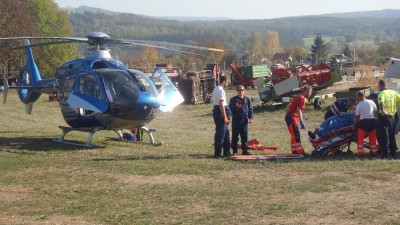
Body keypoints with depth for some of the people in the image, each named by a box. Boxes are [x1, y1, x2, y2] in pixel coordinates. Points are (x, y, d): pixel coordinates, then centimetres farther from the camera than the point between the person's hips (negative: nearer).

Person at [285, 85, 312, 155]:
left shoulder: (300, 97, 19)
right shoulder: (301, 98, -13)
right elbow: (298, 110, -21)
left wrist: (301, 122, 23)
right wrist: (301, 122, -21)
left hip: (291, 117, 11)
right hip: (291, 118, -11)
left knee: (294, 136, 15)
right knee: (296, 135, -11)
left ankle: (295, 151, 22)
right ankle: (300, 152, -13)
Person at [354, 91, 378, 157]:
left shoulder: (358, 105, -6)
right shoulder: (371, 102, 3)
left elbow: (357, 117, -2)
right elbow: (376, 112, 7)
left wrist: (355, 125, 9)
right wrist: (375, 118, 20)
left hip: (363, 122, -4)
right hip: (372, 121, 4)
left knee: (360, 138, 4)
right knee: (372, 138, 13)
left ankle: (360, 152, 0)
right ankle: (374, 151, 16)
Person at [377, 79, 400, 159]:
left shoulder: (381, 93, -12)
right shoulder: (393, 92, 9)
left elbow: (381, 103, -30)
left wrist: (382, 111, -21)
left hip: (384, 116, -6)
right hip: (392, 116, 6)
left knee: (384, 136, -3)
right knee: (392, 136, 13)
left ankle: (385, 154, -5)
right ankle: (393, 154, 14)